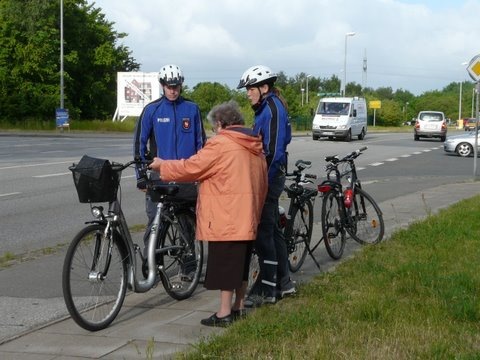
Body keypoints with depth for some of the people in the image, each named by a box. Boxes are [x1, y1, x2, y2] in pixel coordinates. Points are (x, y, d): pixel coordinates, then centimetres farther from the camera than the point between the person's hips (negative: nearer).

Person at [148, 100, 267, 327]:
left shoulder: (220, 144, -12)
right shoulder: (255, 147, 13)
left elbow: (191, 168, -10)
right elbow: (263, 184, 16)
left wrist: (162, 166, 4)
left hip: (226, 219, -8)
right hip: (248, 218, 8)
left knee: (225, 264, -3)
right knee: (240, 263, 17)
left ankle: (224, 313, 1)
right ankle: (239, 308, 25)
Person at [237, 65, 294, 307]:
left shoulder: (272, 108, -15)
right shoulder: (266, 108, 16)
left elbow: (273, 151, -21)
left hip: (268, 178, -10)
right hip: (269, 177, 10)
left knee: (263, 233, -6)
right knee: (271, 230, 16)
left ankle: (266, 289, -1)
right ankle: (283, 282, 25)